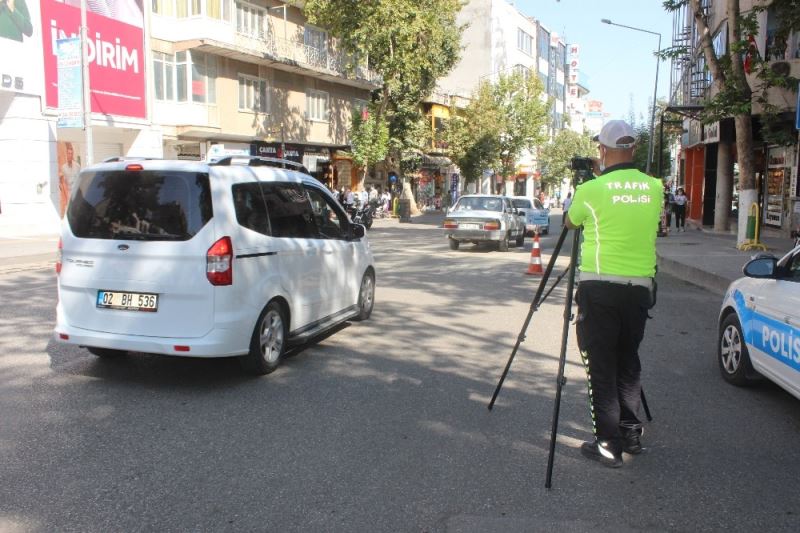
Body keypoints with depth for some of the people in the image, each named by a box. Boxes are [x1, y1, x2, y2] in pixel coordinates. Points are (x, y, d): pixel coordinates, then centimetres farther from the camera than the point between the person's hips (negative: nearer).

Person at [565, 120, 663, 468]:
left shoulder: (591, 190, -8)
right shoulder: (654, 188, 4)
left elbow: (570, 223, 11)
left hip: (599, 286, -4)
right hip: (640, 286, 5)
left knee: (600, 367, 3)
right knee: (628, 361, 18)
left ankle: (608, 443, 5)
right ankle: (630, 433, 25)